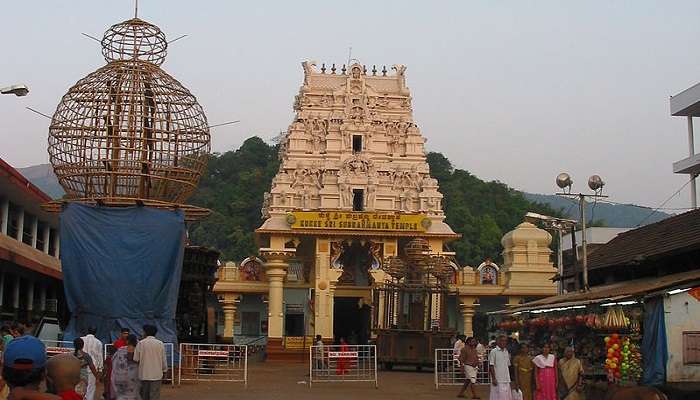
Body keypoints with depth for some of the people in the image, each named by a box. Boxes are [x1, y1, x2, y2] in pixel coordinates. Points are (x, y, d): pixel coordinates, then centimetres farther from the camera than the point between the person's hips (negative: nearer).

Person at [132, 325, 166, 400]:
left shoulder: (141, 343, -3)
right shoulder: (160, 344, 1)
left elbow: (135, 359, -6)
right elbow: (163, 360, 4)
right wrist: (164, 370, 17)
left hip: (144, 374, 0)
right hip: (156, 374, 0)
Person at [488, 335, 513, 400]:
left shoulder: (506, 352, 11)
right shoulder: (494, 352, -8)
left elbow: (508, 365, 16)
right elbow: (491, 366, -10)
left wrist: (509, 378, 13)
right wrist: (493, 378, -15)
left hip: (506, 380, 6)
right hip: (498, 380, -6)